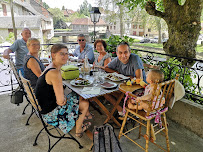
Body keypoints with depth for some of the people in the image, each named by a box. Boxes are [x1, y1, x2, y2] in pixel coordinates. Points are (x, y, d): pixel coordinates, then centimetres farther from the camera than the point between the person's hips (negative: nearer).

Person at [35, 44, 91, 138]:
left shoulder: (51, 68, 3)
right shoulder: (54, 73, -29)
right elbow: (61, 101, -28)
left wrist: (63, 98, 0)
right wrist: (64, 99, -8)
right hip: (50, 113, -9)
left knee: (79, 97, 19)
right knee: (85, 104, 1)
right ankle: (79, 131, 25)